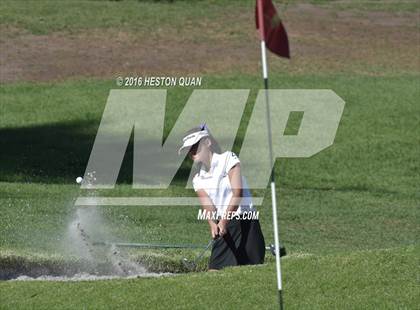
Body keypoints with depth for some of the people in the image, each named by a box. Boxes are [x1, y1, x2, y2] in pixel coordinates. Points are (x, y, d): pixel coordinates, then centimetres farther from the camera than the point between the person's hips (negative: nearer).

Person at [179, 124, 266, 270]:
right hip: (222, 227, 5)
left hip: (245, 223, -5)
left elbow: (238, 192, -13)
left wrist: (224, 221, -24)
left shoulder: (228, 158, -1)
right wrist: (213, 224, -26)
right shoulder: (198, 180, 13)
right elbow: (207, 204, -3)